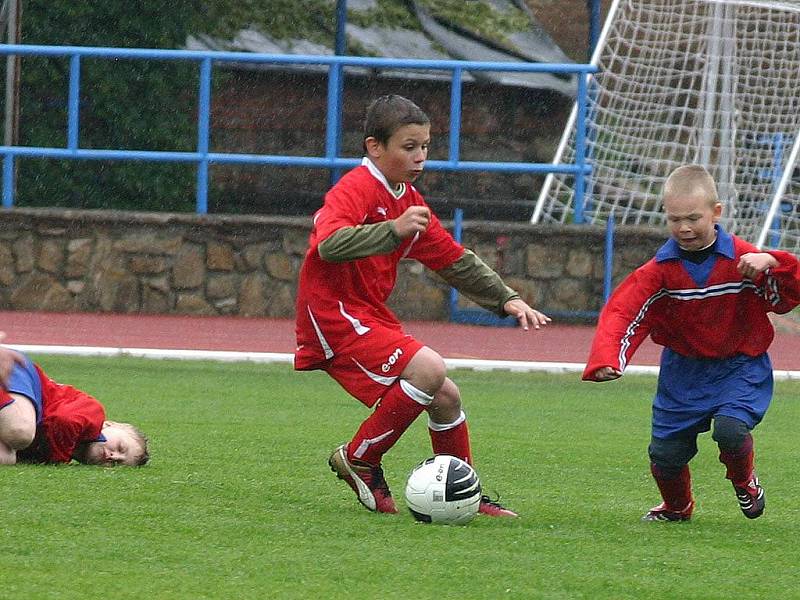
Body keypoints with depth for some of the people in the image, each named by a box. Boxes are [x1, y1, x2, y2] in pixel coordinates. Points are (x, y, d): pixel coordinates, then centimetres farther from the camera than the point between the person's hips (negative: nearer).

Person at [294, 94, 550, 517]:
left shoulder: (407, 199, 14)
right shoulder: (355, 189, -16)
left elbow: (454, 260, 22)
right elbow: (328, 244, -35)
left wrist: (505, 299, 13)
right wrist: (395, 229, -46)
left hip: (370, 318, 10)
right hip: (333, 317, -10)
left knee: (446, 397, 11)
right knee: (428, 369, -25)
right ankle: (358, 460, -11)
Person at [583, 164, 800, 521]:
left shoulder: (741, 259, -14)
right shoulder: (661, 269, -9)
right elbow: (622, 312, -16)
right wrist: (606, 360, -32)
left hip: (740, 367, -3)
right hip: (683, 371, 3)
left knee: (730, 428, -28)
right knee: (665, 452, 3)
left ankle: (745, 482, 8)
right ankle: (676, 507, 38)